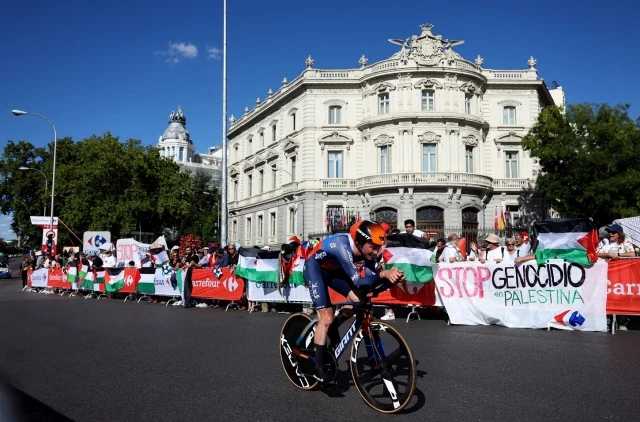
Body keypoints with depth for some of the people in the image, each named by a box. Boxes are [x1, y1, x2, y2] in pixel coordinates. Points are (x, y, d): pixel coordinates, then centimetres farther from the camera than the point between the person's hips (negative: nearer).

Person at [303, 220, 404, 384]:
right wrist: (383, 274, -54)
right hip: (315, 267, -7)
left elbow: (370, 277, -20)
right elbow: (358, 281, -42)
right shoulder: (343, 246, -38)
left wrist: (389, 275, -39)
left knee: (357, 299, -7)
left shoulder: (366, 250, -18)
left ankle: (332, 330, 19)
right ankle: (319, 369, -3)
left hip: (333, 269, 7)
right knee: (326, 317, -14)